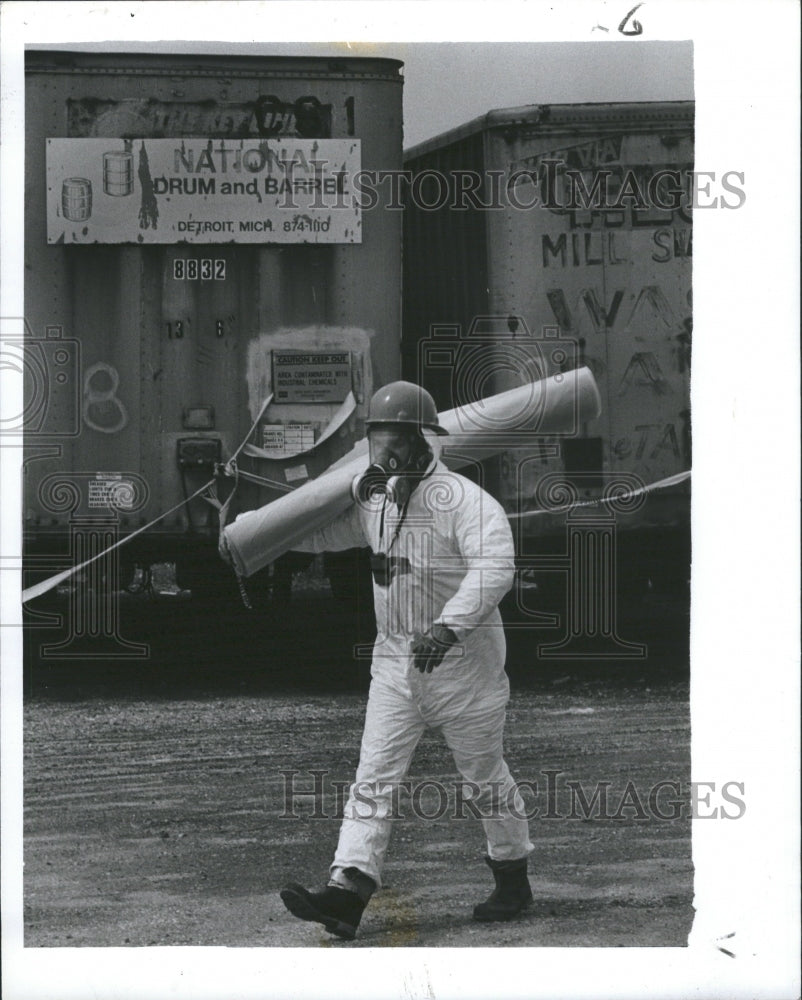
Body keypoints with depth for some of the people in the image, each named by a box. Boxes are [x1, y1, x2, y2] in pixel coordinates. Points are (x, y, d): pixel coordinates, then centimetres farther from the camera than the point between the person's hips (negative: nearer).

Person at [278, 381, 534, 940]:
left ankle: (514, 880, 27)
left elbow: (495, 566, -29)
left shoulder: (465, 499, -17)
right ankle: (349, 892, -12)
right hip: (395, 659, 6)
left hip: (463, 658, -6)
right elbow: (324, 532, 23)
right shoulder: (372, 497, 7)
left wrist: (449, 626, -40)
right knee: (374, 779, -5)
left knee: (484, 777, 8)